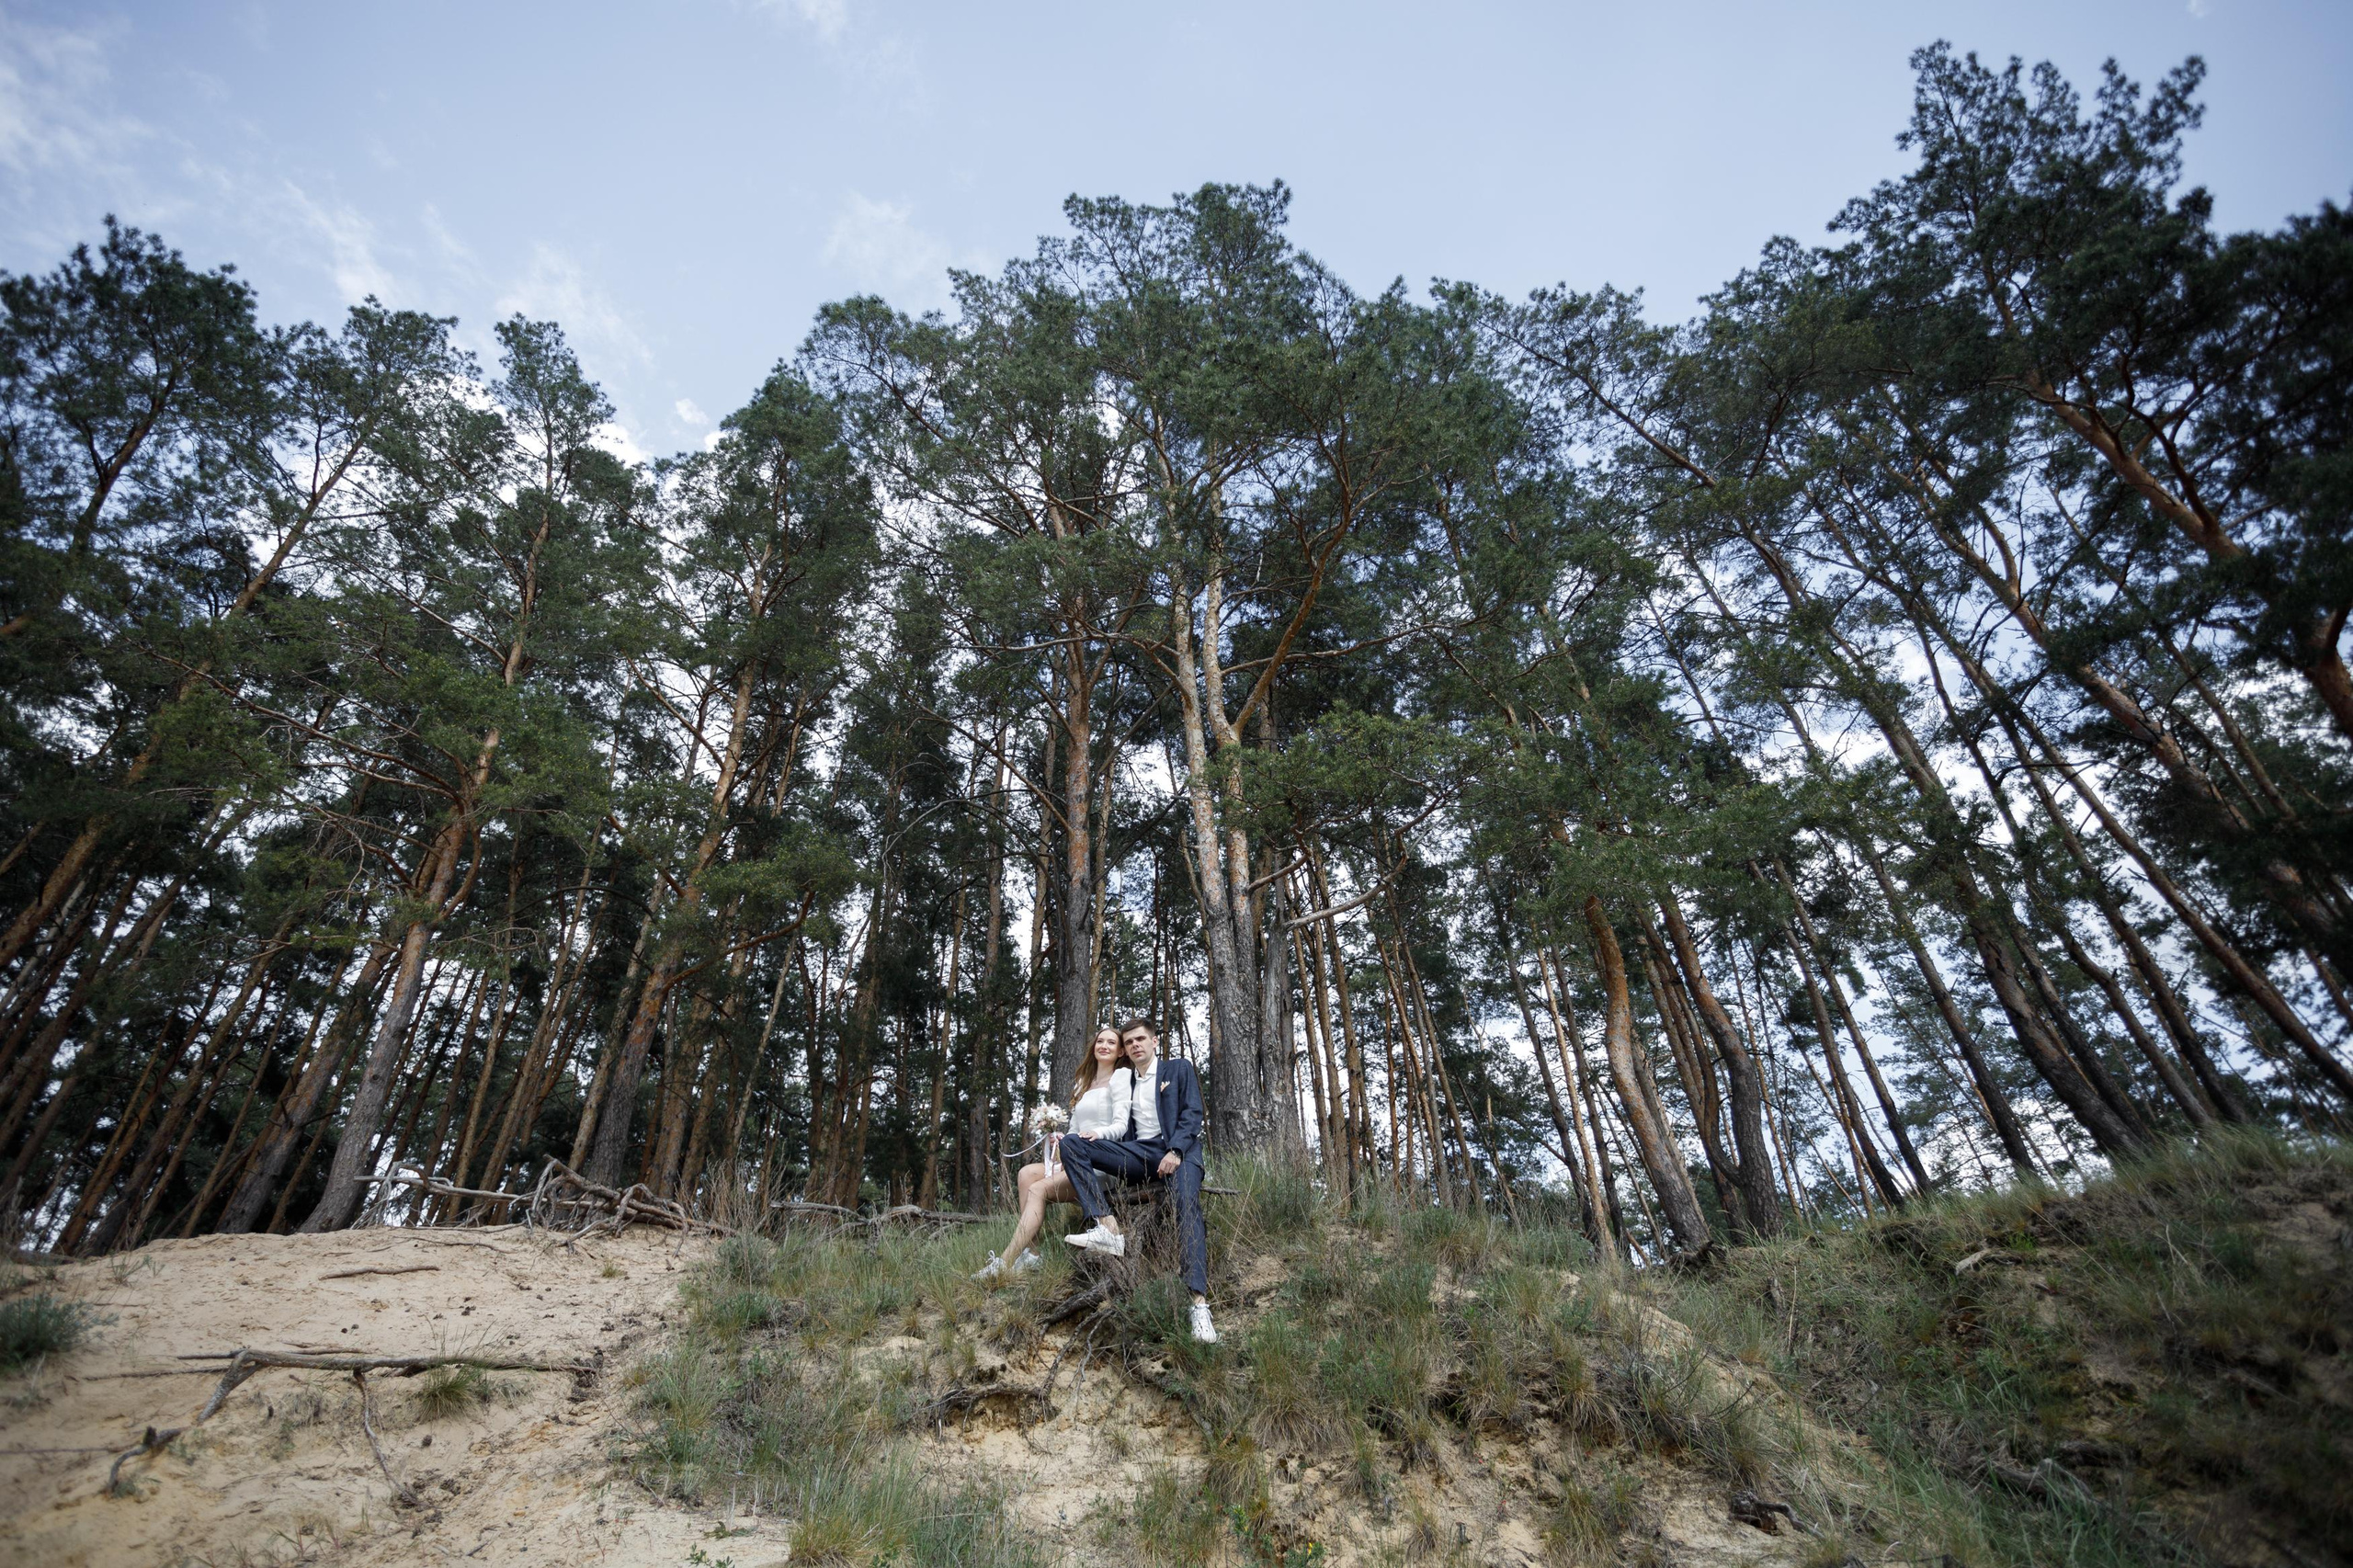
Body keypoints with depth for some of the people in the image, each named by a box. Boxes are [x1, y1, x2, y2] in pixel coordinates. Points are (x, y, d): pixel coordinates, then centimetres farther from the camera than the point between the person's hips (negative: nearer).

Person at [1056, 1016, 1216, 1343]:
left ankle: (1199, 1302, -44)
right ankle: (1107, 1229, -32)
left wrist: (1176, 1151, -16)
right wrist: (1100, 1137, 0)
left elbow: (1192, 1113, 1)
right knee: (1071, 1143, -16)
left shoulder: (1178, 1068, 13)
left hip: (1177, 1149, -5)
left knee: (1187, 1204, -36)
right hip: (1138, 1153, 5)